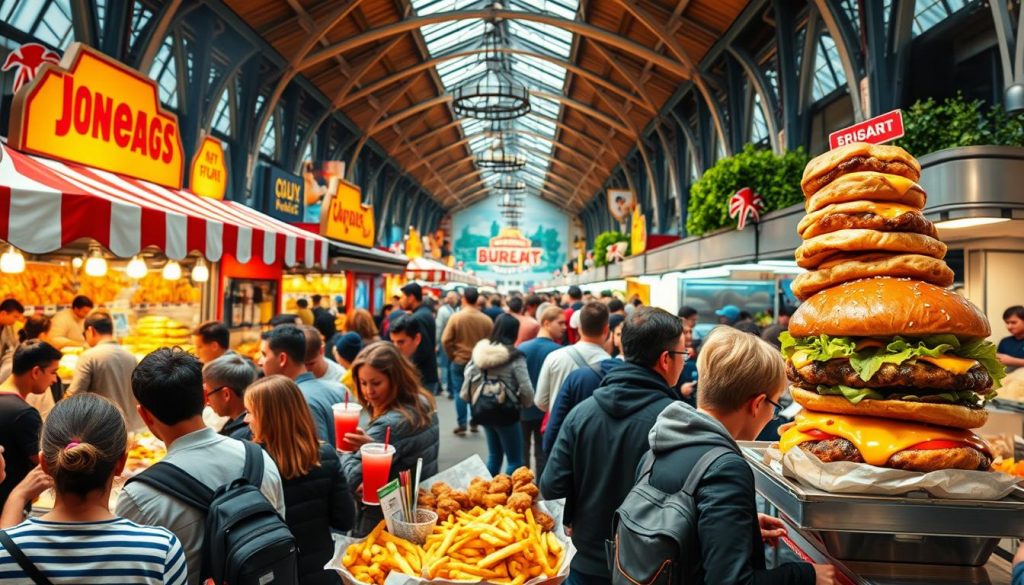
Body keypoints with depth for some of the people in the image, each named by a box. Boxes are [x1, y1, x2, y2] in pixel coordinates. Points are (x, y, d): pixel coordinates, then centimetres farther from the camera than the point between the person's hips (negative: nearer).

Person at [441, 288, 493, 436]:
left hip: (460, 361, -2)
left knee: (460, 392, 6)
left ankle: (461, 425, 6)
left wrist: (453, 355, 1)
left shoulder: (456, 317, -12)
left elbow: (445, 340, -12)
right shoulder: (486, 320, -7)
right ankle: (474, 422, 19)